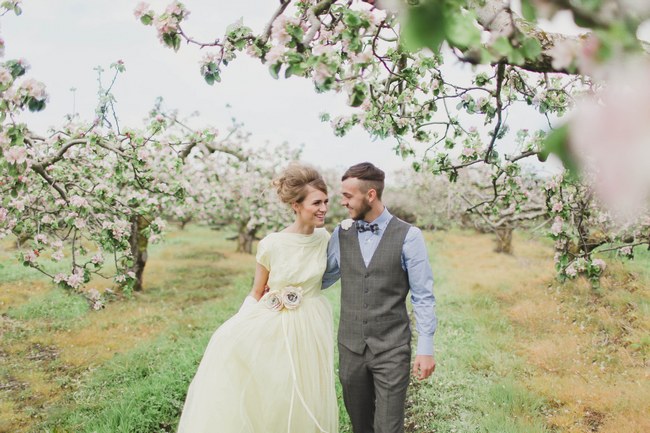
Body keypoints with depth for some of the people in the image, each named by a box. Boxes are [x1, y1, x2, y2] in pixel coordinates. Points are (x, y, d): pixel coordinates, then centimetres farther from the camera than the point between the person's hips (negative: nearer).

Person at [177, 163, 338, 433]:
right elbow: (257, 293, -2)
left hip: (310, 327, 2)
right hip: (274, 328, -1)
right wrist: (240, 327, -9)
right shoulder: (271, 245, -15)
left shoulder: (324, 238, -6)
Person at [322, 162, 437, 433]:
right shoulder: (341, 233, 2)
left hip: (392, 349, -3)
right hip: (351, 346, 4)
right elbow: (322, 278, 11)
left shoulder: (408, 236, -9)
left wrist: (425, 349, -9)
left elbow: (423, 296, -7)